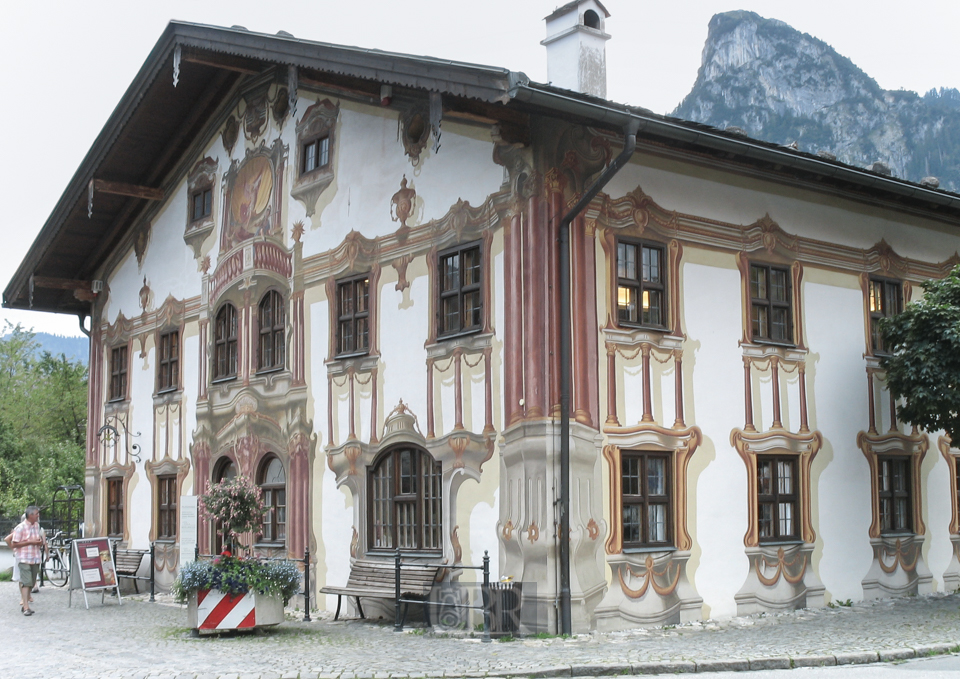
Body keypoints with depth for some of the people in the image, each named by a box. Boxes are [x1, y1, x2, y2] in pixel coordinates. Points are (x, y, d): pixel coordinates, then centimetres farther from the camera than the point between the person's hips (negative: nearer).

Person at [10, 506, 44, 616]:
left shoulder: (37, 526, 11)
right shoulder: (20, 528, -10)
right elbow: (13, 544, -12)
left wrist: (40, 542, 1)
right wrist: (30, 542, -18)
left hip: (35, 558, 7)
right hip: (25, 559, -7)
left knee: (31, 583, 9)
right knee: (26, 582, -12)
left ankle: (25, 605, 18)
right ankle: (26, 607, -14)